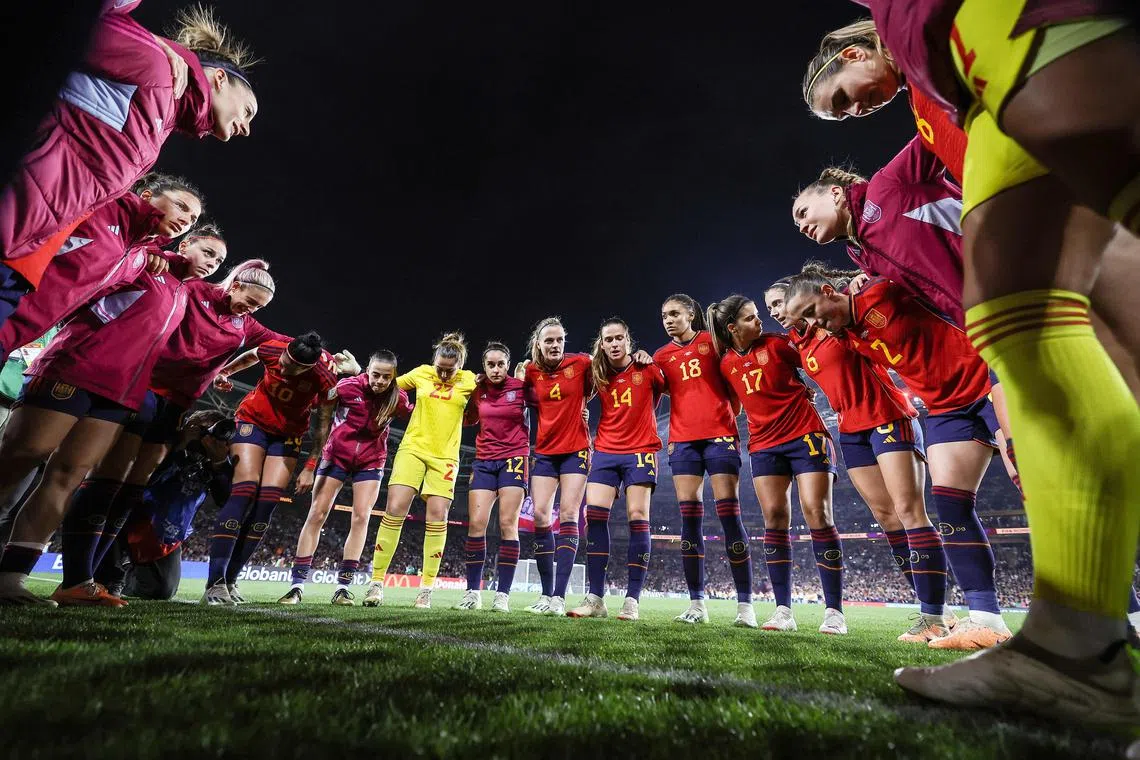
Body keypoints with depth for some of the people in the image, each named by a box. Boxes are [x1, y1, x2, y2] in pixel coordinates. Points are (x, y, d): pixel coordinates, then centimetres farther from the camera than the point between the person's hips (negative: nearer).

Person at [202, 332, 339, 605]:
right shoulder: (272, 349, -24)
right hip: (253, 421, 0)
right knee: (245, 491, -17)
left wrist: (310, 467, -14)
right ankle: (214, 582, -13)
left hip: (288, 434, 1)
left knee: (268, 501, -9)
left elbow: (324, 424, -14)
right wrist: (223, 372, 2)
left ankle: (230, 580, 3)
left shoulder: (325, 377, -26)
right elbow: (249, 356, 4)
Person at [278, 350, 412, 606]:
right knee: (317, 515, -1)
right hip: (336, 455, 0)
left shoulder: (397, 398, -13)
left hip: (370, 462, 1)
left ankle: (343, 586, 3)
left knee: (361, 518, -7)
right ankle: (297, 585, 8)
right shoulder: (348, 386, -19)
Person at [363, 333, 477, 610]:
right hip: (413, 449, 1)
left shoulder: (469, 380, 0)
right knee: (395, 509, -8)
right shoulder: (422, 372, 3)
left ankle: (427, 587, 7)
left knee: (437, 515, -6)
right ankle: (377, 581, 5)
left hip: (445, 456, 0)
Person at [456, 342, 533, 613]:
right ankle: (473, 592, 8)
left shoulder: (521, 387, -6)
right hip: (484, 460, 4)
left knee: (507, 524, -6)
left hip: (514, 457, -3)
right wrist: (469, 391, 4)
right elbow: (469, 420, 17)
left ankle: (503, 594, 3)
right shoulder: (478, 390, 5)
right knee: (475, 523, -3)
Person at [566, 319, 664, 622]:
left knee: (637, 518, -6)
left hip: (640, 451, -3)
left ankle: (632, 600, 1)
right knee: (593, 515, -7)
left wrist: (645, 414, 5)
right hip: (605, 451, 3)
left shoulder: (647, 369, -3)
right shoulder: (597, 374, 6)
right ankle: (595, 597, 0)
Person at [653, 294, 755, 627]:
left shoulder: (714, 341, 6)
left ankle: (745, 604, 2)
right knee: (689, 519, 0)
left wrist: (730, 413, -1)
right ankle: (696, 603, 6)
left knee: (729, 515, -6)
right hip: (683, 440, 3)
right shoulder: (661, 356, 14)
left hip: (720, 435, -3)